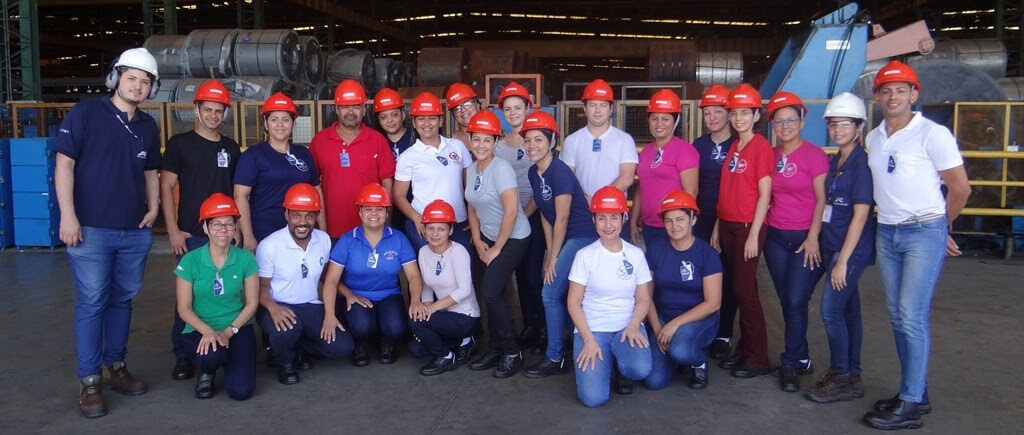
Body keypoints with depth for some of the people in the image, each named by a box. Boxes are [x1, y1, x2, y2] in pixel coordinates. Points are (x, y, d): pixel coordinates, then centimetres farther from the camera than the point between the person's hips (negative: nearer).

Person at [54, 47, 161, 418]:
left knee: (122, 301, 13)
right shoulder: (85, 113, -4)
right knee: (91, 304, -1)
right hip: (92, 230, -5)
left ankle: (116, 366, 26)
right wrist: (68, 214, -13)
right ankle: (90, 381, 8)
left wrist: (153, 208, 6)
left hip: (135, 233, 5)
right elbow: (64, 164, -7)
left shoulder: (148, 126, 11)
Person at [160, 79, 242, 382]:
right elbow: (166, 187, -2)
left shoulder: (230, 147, 11)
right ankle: (183, 355, 10)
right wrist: (173, 230, -8)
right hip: (191, 235, -3)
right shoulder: (180, 143, 1)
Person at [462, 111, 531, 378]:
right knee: (492, 295, 6)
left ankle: (512, 352, 3)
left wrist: (497, 248, -17)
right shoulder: (471, 170, 4)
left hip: (513, 238, -7)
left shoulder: (501, 168, -19)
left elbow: (511, 210, -23)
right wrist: (478, 241, 4)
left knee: (490, 292, -13)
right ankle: (495, 350, 21)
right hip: (488, 238, 7)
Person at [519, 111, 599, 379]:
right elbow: (545, 215, 10)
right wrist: (550, 253, 6)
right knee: (562, 295, 12)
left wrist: (553, 258, -11)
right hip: (564, 239, 8)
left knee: (551, 293, -9)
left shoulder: (559, 172, -19)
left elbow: (562, 218, -17)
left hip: (583, 236, -8)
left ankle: (555, 359, 3)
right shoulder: (534, 173, 6)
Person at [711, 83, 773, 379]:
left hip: (748, 227, -7)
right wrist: (717, 227, 12)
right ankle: (744, 350, 21)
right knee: (735, 288, 10)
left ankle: (758, 358, 5)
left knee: (744, 289, -5)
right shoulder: (732, 147, 13)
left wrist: (753, 235, -15)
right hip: (727, 225, 7)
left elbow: (764, 194, -12)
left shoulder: (761, 146, -8)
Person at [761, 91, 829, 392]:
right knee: (786, 301, 9)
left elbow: (822, 199, -7)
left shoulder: (814, 155, -5)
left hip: (806, 238, -5)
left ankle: (790, 364, 6)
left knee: (796, 301, -8)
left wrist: (813, 237, -12)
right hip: (776, 237, 5)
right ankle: (802, 359, 23)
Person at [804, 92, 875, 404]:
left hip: (852, 248, -8)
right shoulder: (833, 162, 11)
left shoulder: (862, 162, -12)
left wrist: (843, 260, -17)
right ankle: (851, 375, 22)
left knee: (831, 310, -9)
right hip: (832, 244, 8)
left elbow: (860, 215, -15)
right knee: (848, 310, 13)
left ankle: (842, 378, 4)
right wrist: (818, 241, 7)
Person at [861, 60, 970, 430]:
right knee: (898, 318, 9)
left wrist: (940, 227, 7)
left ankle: (910, 405, -3)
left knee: (912, 317, -10)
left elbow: (960, 187, -3)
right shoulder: (873, 139, 10)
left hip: (924, 234, -6)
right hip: (886, 233, 6)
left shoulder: (933, 134, -8)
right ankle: (917, 392, 21)